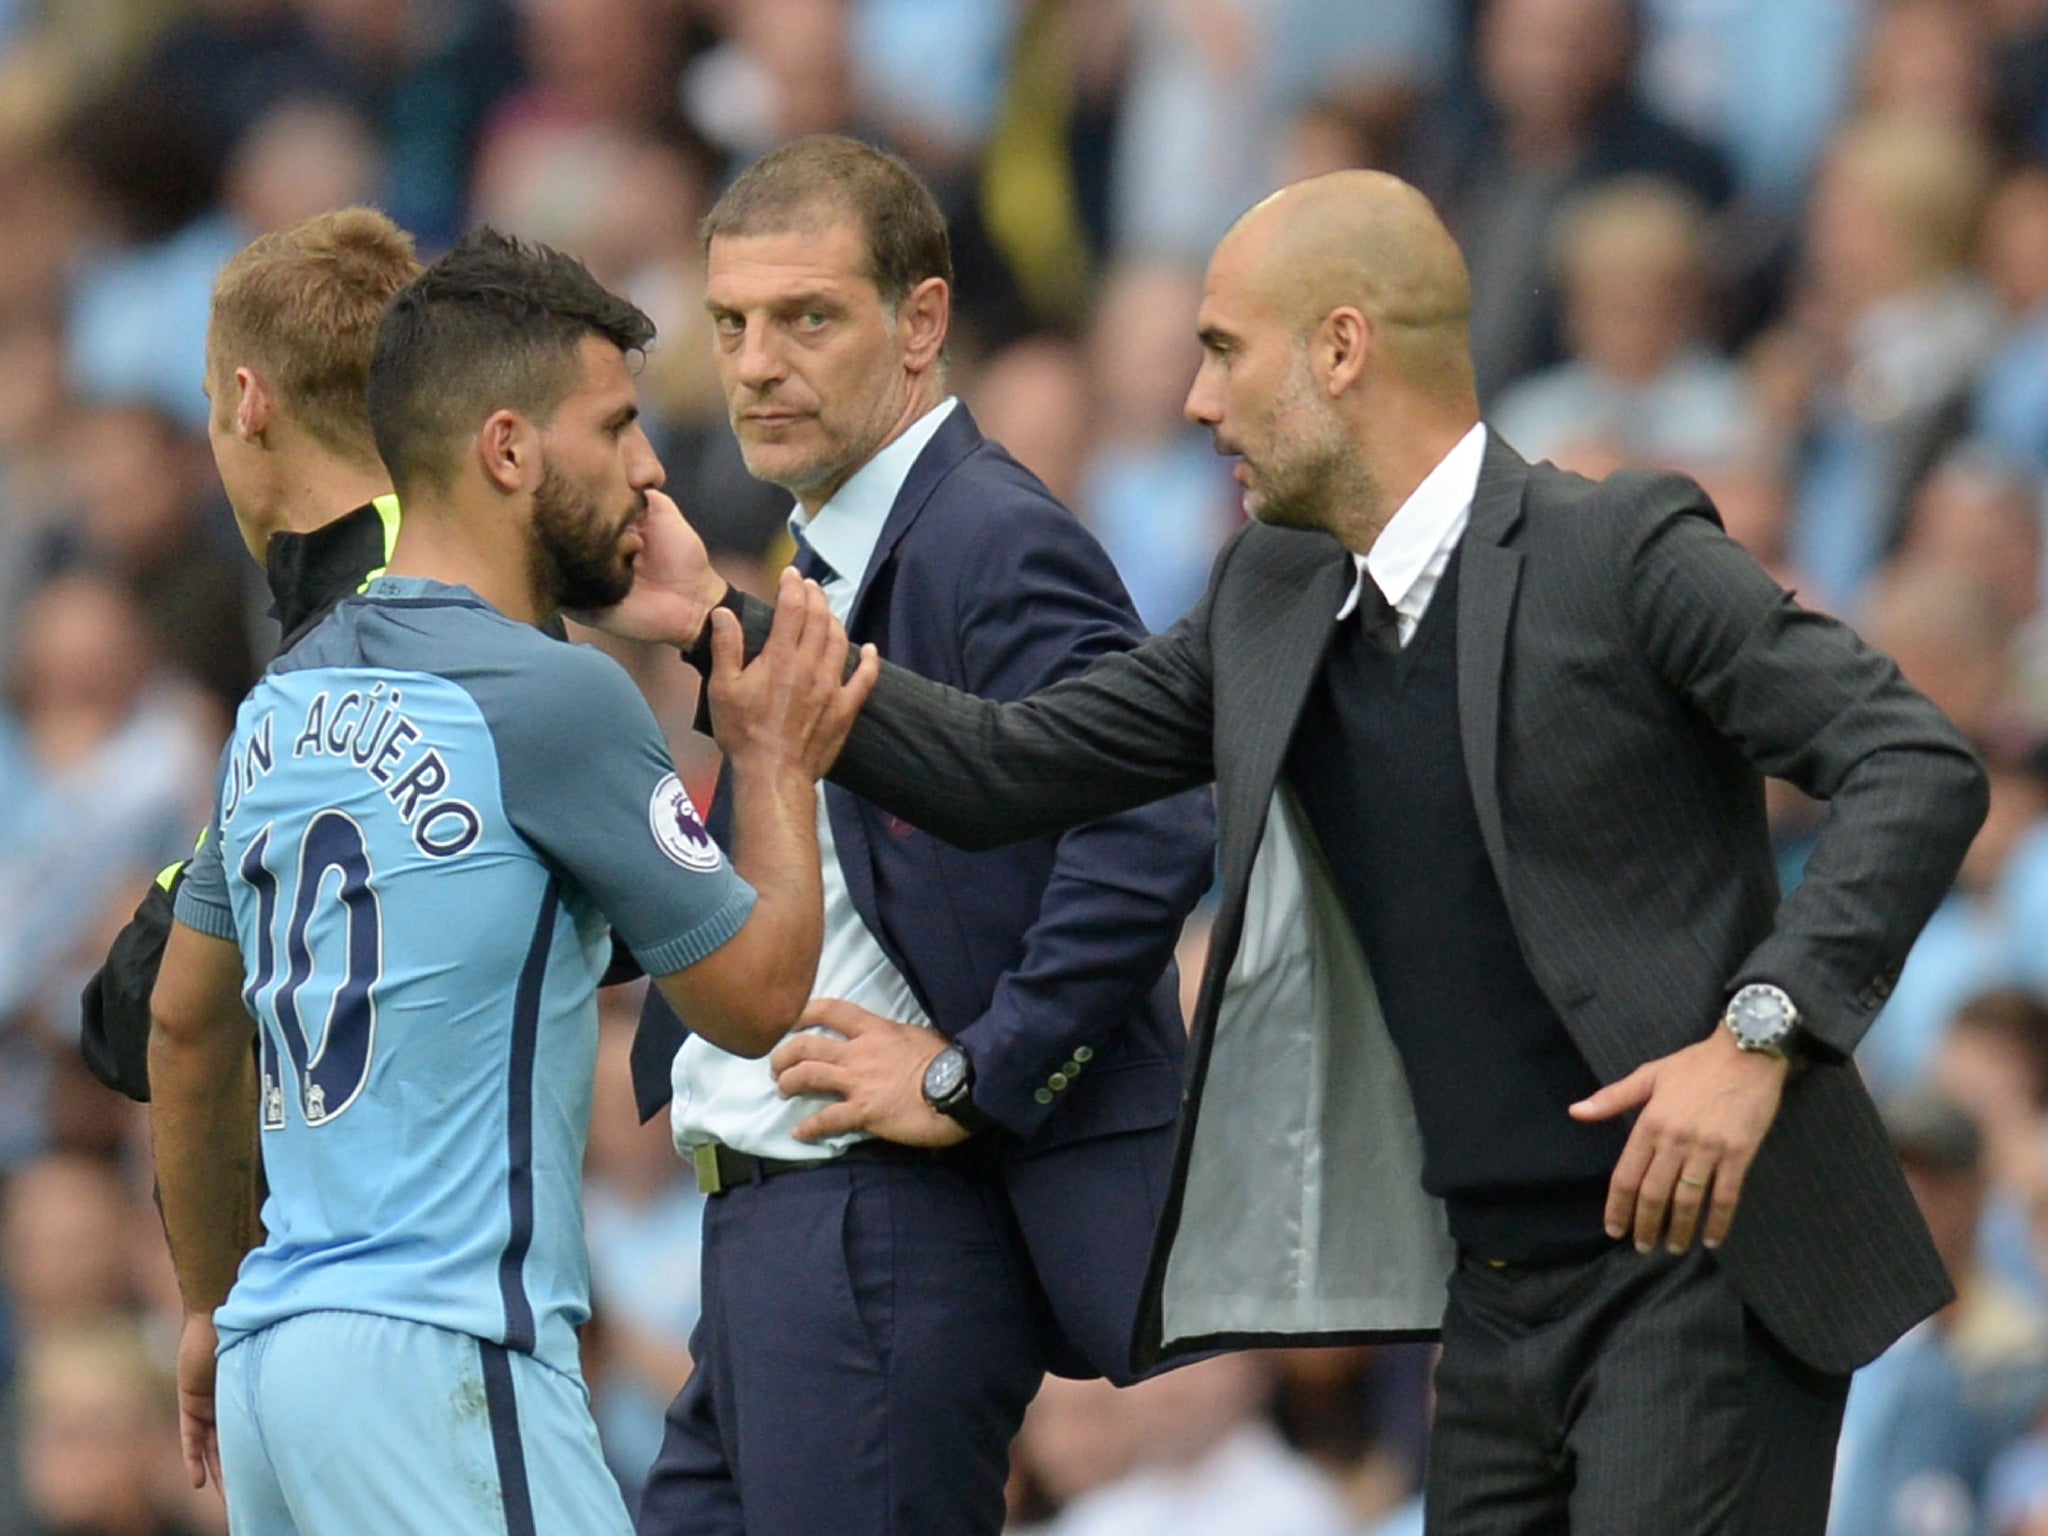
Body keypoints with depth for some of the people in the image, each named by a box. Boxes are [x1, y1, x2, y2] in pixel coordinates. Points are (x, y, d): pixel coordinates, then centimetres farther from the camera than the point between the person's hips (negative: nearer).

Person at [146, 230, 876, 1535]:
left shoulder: (283, 705, 12)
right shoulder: (553, 698, -11)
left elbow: (187, 1024, 23)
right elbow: (755, 997, -2)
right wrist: (780, 768, 14)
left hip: (278, 1341, 8)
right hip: (439, 1363, -8)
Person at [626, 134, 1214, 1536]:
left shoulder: (996, 545, -14)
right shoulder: (824, 563, 19)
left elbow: (1154, 832, -26)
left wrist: (975, 1078, -20)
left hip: (890, 1242, -10)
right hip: (769, 1240, 10)